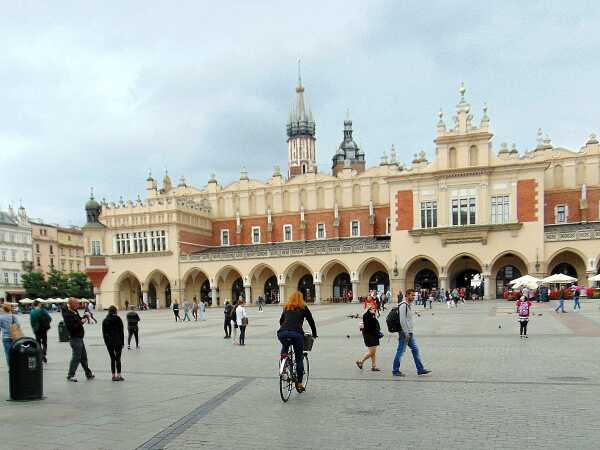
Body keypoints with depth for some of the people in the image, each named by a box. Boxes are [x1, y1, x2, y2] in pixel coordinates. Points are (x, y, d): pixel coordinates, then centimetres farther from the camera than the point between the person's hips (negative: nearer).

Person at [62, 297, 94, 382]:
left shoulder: (74, 312, 9)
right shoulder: (67, 315, -19)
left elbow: (79, 320, 20)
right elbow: (71, 327, -28)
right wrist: (81, 322, -23)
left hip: (79, 338, 10)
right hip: (75, 338, -10)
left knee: (84, 357, 17)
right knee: (76, 358, -2)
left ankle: (88, 374, 26)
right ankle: (70, 376, 10)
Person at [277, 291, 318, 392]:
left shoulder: (286, 308, 26)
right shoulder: (303, 308, 16)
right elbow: (311, 321, 20)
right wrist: (314, 335, 33)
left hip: (282, 333, 3)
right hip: (296, 334, -3)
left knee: (284, 346, 38)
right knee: (299, 359, 11)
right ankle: (299, 383, 12)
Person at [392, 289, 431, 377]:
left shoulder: (409, 305, 14)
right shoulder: (403, 305, -17)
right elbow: (402, 321, -22)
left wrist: (410, 332, 18)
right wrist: (406, 333, -21)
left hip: (409, 333, 10)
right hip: (404, 333, -10)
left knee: (415, 349, 10)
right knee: (400, 351, -2)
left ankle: (420, 369, 14)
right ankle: (395, 370, 7)